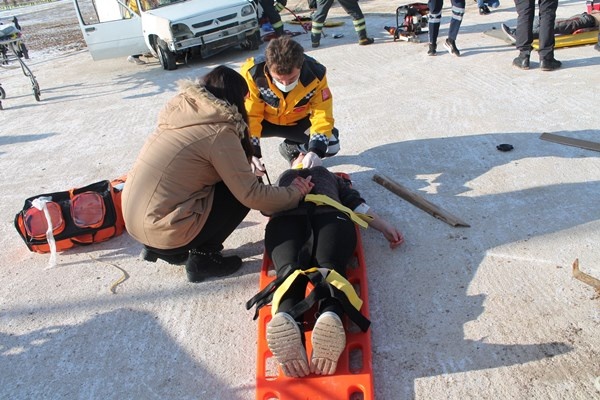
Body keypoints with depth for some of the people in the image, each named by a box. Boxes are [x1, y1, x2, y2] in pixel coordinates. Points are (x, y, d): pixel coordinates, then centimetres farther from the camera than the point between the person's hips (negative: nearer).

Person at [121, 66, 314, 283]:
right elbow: (251, 196, -14)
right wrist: (295, 192, 1)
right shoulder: (219, 132, -16)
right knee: (240, 191, 2)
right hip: (164, 231, -8)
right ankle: (203, 258, 6)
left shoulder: (179, 108, 6)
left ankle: (157, 247, 19)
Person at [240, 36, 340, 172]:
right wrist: (251, 152, -37)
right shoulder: (253, 72, -32)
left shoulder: (315, 74, -27)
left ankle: (291, 148, 16)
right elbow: (249, 115, -27)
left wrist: (315, 150, -40)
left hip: (297, 121, 3)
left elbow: (322, 115, -26)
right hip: (263, 120, -2)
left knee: (330, 144, -17)